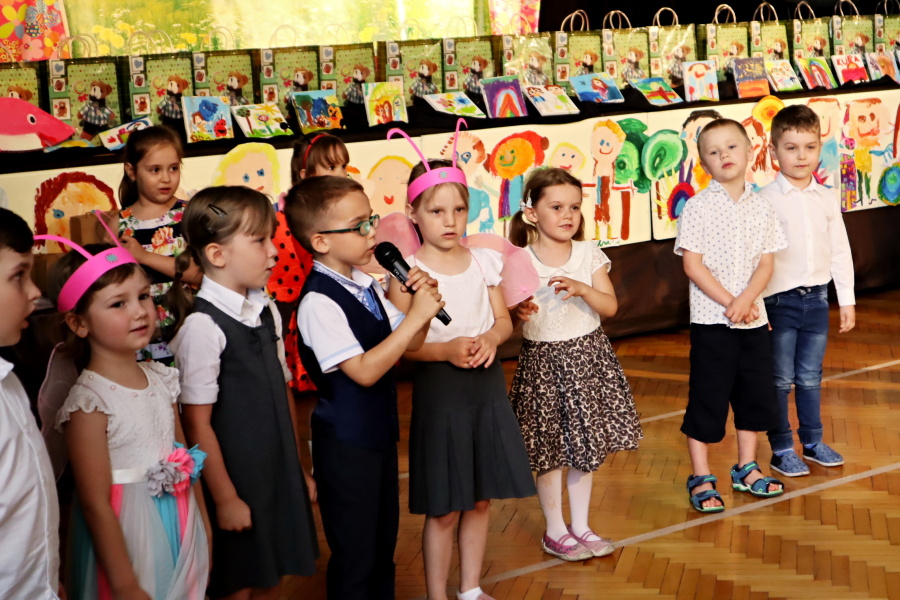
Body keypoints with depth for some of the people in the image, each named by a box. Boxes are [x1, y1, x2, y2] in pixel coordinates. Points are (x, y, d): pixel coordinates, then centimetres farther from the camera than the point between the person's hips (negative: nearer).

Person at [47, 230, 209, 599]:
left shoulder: (160, 379, 1)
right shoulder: (89, 401, -19)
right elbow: (96, 504, -18)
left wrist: (204, 531, 15)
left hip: (181, 530, 6)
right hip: (127, 538, -6)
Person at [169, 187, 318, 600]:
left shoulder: (267, 312, 5)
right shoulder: (202, 326, -18)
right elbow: (197, 423, -17)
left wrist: (299, 469, 15)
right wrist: (225, 498, -13)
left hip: (279, 477, 7)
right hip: (237, 483, -7)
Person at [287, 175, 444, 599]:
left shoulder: (366, 285, 3)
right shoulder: (319, 302, -23)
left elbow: (409, 344, 9)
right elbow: (364, 371, -27)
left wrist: (424, 302, -10)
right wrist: (415, 317, -28)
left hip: (380, 430, 8)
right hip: (346, 443, -8)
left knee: (384, 541, 21)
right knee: (355, 555, 6)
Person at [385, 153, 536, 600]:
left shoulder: (483, 261, 4)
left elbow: (504, 320, 9)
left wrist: (490, 338, -13)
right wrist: (446, 350, -28)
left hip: (487, 383, 5)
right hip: (438, 388, -5)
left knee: (480, 499, 14)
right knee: (444, 509, 2)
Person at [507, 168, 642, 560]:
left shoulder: (589, 254, 0)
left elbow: (610, 307, -5)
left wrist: (583, 289, -22)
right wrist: (518, 313, -29)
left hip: (588, 356, 3)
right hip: (543, 360, -3)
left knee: (586, 446, 11)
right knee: (550, 449, 4)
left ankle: (580, 526, 25)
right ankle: (555, 532, 19)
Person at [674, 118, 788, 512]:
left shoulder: (761, 207, 5)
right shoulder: (698, 207, -7)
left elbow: (766, 264, 3)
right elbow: (693, 265, -11)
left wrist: (747, 300, -15)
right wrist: (729, 302, -16)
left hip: (753, 317, 5)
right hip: (711, 318, -5)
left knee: (756, 393, 13)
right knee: (707, 397, 0)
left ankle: (746, 469, 29)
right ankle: (700, 479, 11)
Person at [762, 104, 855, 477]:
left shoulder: (827, 199, 5)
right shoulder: (765, 201, -9)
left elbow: (840, 251, 10)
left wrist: (847, 300, 10)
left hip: (816, 298, 4)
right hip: (780, 301, -4)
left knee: (810, 377, 14)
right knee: (780, 379, 4)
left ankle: (812, 442, 27)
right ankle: (781, 450, 15)